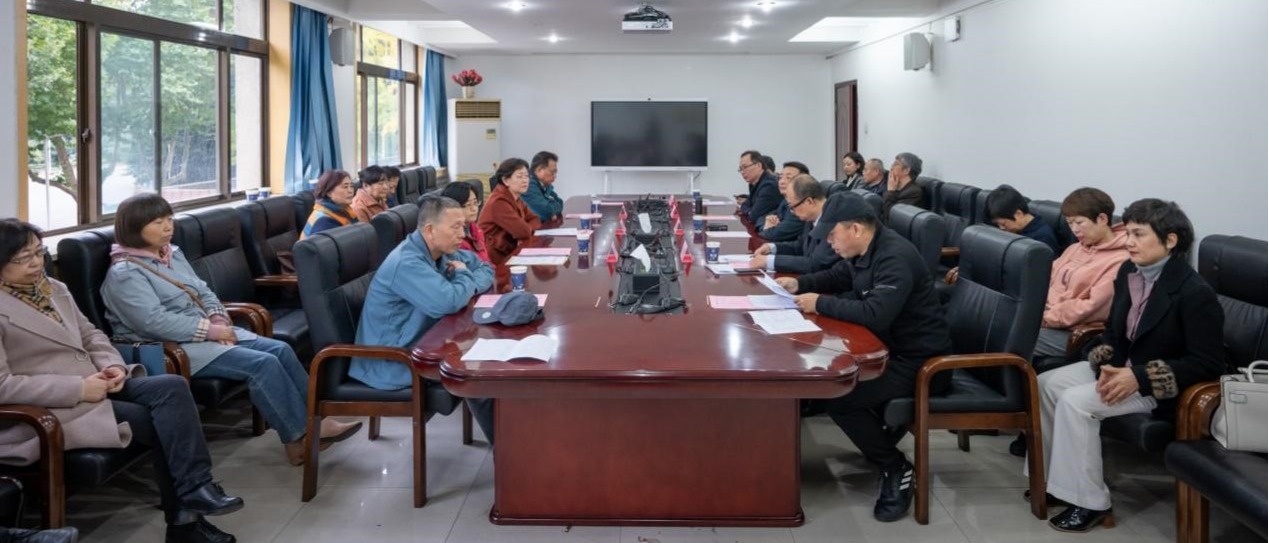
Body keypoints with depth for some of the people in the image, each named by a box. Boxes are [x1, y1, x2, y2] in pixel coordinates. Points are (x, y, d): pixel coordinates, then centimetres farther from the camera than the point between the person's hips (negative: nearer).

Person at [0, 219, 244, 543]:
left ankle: (194, 491, -16)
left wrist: (112, 365, -4)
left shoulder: (54, 288, 13)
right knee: (159, 421, -18)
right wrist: (79, 389, -21)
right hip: (44, 412, -7)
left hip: (94, 387, 7)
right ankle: (183, 517, -4)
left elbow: (90, 335, 19)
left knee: (172, 386, -18)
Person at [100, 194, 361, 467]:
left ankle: (313, 418, -6)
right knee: (262, 364, -23)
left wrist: (219, 320, -5)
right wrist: (211, 331, -20)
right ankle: (300, 438, -15)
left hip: (207, 332, 9)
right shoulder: (125, 274, -14)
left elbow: (203, 292, 17)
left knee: (280, 350, -10)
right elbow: (156, 322, -23)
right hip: (173, 348, -9)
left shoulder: (172, 254, 13)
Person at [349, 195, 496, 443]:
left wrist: (468, 283, -10)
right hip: (392, 363, -9)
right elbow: (447, 302, -38)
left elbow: (486, 270, 14)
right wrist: (465, 277, -15)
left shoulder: (440, 252, 4)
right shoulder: (407, 262, -26)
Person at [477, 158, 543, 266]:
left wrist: (526, 228, -12)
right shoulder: (499, 202, -20)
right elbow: (523, 231, -25)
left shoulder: (515, 199, 10)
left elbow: (535, 220, 8)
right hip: (496, 258, -8)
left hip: (508, 251, 8)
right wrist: (528, 228, -3)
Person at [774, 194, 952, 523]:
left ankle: (896, 468, -6)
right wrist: (799, 284, 5)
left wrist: (820, 304, -25)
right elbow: (836, 277, 24)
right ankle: (878, 434, 18)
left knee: (837, 396, -22)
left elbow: (875, 314, -36)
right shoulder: (864, 250, 5)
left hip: (919, 361, -10)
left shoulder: (896, 258, -25)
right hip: (891, 348, 10)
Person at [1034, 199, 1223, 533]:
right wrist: (1106, 365, -11)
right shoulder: (1128, 271, 0)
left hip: (1157, 385, -8)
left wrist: (1139, 378, -27)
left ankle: (1090, 503, -13)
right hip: (1121, 367, 8)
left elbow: (1208, 364, -21)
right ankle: (1052, 476, 9)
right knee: (1045, 384, -6)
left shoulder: (1195, 293, -22)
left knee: (1075, 402, -24)